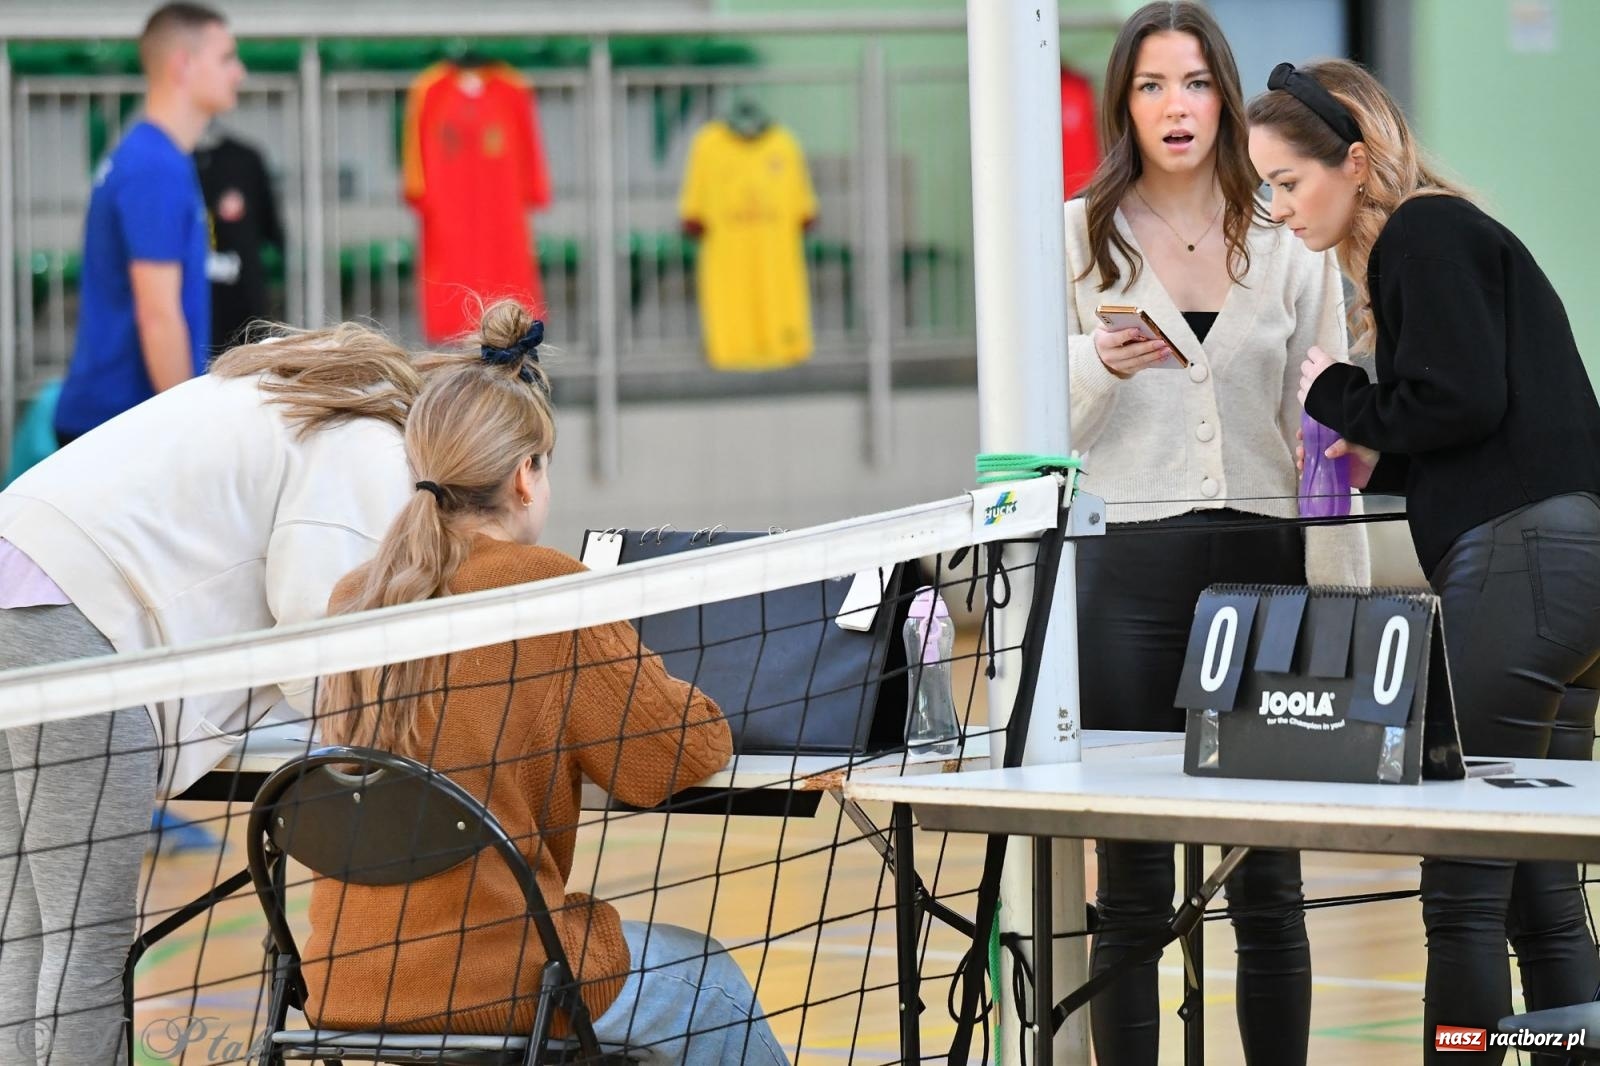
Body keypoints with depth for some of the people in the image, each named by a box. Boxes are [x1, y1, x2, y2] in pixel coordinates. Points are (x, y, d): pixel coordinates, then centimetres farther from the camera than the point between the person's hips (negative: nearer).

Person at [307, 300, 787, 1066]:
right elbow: (688, 752, -7)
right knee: (709, 981, 24)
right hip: (489, 985, -6)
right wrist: (693, 710, 15)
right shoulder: (546, 588, -13)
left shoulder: (355, 597, 5)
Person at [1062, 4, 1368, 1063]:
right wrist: (1099, 365, -16)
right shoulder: (1078, 239, 6)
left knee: (1268, 877, 3)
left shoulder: (1292, 247, 9)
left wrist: (1344, 606, 3)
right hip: (1129, 566, -1)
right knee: (1133, 879, 0)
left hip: (1264, 559, 1)